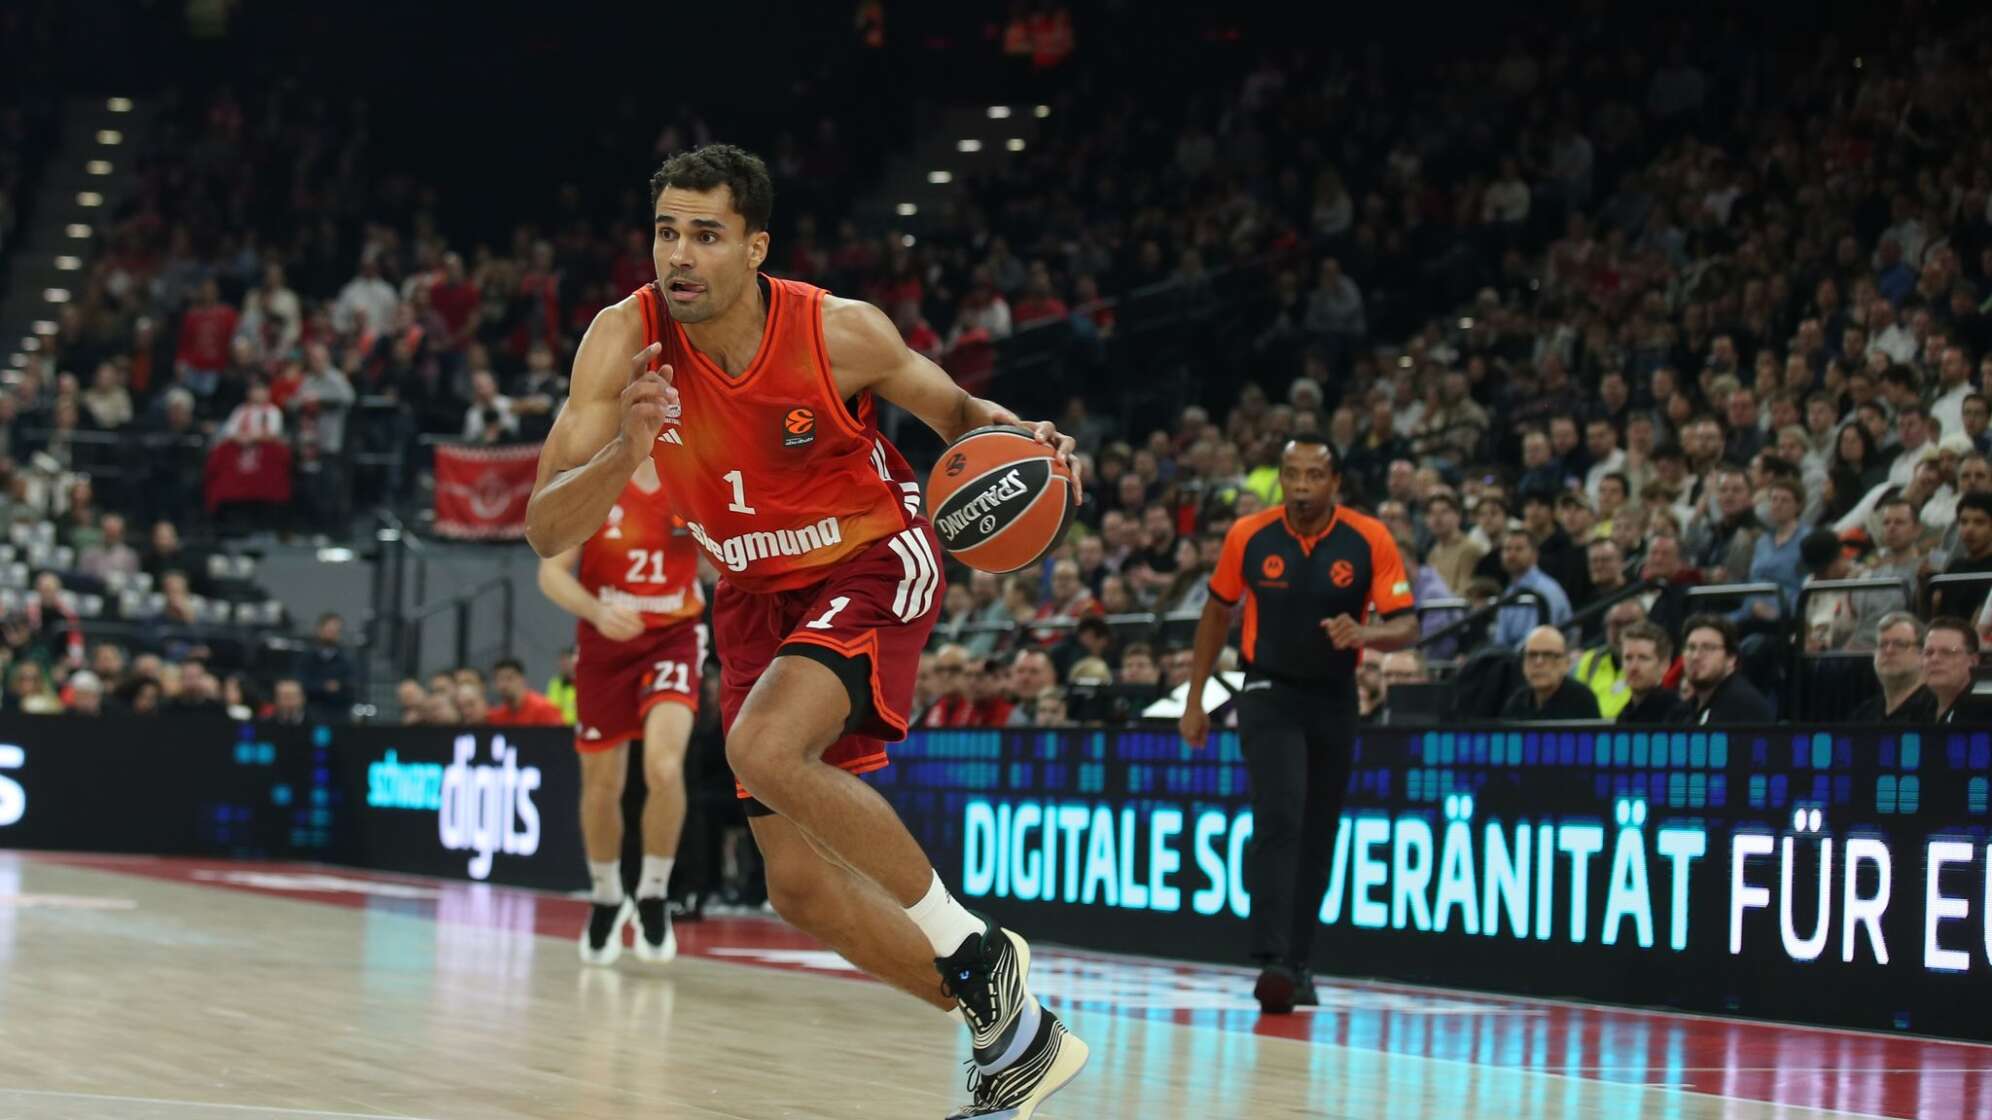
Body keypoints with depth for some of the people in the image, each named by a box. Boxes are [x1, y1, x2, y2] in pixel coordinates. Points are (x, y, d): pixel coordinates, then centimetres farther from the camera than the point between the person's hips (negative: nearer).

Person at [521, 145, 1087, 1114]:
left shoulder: (840, 332, -22)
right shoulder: (623, 341, -18)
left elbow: (951, 409, 0)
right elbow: (546, 532, -21)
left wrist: (1013, 436, -23)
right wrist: (626, 452, -39)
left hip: (871, 562, -5)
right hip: (758, 592, 5)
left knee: (764, 747, -33)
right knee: (800, 886, 2)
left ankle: (973, 947, -14)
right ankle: (1016, 1040, 18)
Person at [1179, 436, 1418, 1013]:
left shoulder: (1370, 540, -9)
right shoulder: (1249, 536, -7)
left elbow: (1405, 625, -10)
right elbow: (1218, 612, 8)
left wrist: (1363, 634, -32)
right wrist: (1195, 699, 9)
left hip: (1334, 701, 2)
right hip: (1269, 694, -2)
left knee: (1317, 837, 10)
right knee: (1279, 820, -21)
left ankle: (1298, 964, 25)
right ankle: (1272, 962, -29)